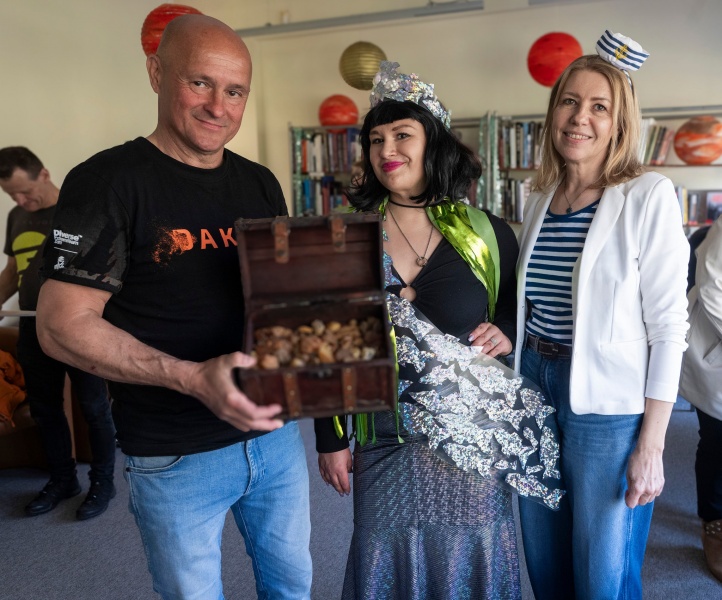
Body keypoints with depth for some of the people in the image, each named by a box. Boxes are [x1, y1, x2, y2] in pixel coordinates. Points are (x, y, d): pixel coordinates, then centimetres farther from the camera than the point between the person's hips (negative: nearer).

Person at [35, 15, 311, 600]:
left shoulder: (261, 184, 5)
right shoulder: (106, 182, -13)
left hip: (275, 430, 5)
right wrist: (192, 377, -27)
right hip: (177, 458, -5)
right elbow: (62, 324, -15)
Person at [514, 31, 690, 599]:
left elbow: (668, 328, -11)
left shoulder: (649, 196, -9)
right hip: (535, 387, 5)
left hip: (608, 405, -5)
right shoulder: (540, 199, 7)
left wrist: (651, 445, -12)